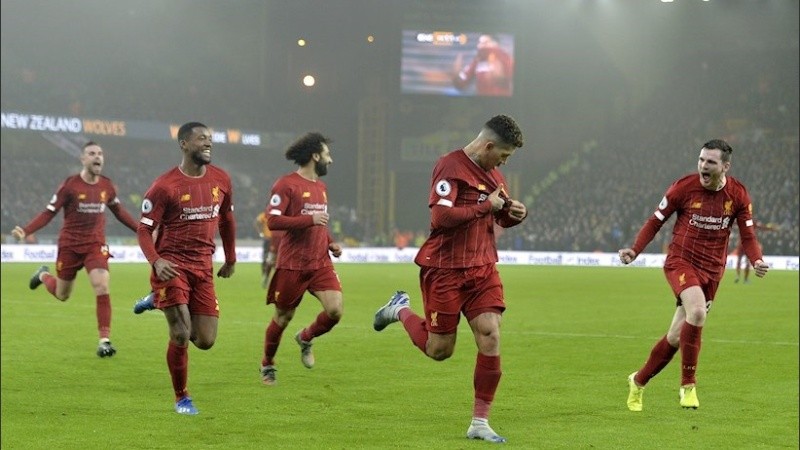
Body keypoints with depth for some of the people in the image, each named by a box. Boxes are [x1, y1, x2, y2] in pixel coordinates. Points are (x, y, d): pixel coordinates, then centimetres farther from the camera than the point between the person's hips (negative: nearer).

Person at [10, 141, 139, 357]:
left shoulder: (107, 186, -1)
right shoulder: (70, 185, -13)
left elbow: (120, 212, 16)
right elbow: (49, 213, -12)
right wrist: (25, 231, -24)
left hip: (96, 245, 2)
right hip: (70, 245, -2)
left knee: (102, 287, -18)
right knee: (62, 295, 13)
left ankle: (104, 339, -13)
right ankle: (43, 275, 49)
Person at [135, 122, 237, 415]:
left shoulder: (221, 180, 5)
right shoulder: (165, 186, -10)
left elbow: (226, 220, 21)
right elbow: (144, 229, -8)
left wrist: (230, 260, 24)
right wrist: (156, 262, -24)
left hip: (203, 268, 5)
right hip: (172, 266, -5)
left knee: (206, 341, 1)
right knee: (181, 336, -11)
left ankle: (161, 303, 29)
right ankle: (182, 399, 11)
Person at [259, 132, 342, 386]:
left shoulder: (321, 187, 15)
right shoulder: (286, 184, -10)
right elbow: (273, 221, -18)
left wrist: (331, 243, 11)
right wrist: (310, 219, -21)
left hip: (321, 263, 6)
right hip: (292, 266, -6)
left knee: (335, 310, -12)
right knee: (283, 317, 6)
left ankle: (305, 338, 19)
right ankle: (267, 365, 29)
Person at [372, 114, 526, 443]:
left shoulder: (493, 173, 11)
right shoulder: (451, 166, -15)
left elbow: (501, 218, 24)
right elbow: (441, 216, -26)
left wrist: (515, 213, 1)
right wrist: (485, 206, -20)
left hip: (483, 268, 6)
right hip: (445, 268, -6)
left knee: (490, 337, -9)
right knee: (439, 350, 3)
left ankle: (480, 424, -1)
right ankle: (401, 309, 33)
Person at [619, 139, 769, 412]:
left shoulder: (738, 194, -1)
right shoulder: (683, 187, -8)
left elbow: (748, 235, 3)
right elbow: (656, 221, 1)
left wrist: (757, 261, -17)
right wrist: (635, 250, -13)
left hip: (711, 270, 3)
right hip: (680, 261, -3)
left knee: (676, 337, 5)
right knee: (697, 311, -32)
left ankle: (638, 381, 28)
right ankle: (688, 385, -18)